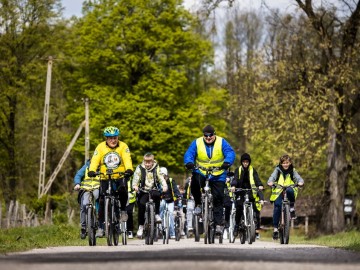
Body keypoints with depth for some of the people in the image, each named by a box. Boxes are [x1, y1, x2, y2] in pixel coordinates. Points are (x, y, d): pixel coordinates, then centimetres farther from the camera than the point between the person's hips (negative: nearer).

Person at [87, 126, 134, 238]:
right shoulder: (100, 147, -4)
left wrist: (129, 169, -39)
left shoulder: (123, 146, -6)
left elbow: (127, 159, -19)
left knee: (123, 189, -31)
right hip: (105, 178, 1)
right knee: (102, 201, -5)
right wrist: (91, 171, -34)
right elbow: (95, 160, -14)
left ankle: (123, 210, -4)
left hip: (120, 177, -1)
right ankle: (101, 226, 5)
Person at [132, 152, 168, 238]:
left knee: (156, 195, -35)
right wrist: (135, 186, -28)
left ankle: (157, 214, -16)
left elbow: (161, 178, -5)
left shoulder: (156, 169, 5)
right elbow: (136, 178, -5)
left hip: (153, 190, 0)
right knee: (141, 205, -22)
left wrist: (164, 186, -25)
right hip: (143, 192, 0)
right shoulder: (139, 169, 4)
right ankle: (141, 226, -6)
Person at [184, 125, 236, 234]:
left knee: (218, 199, -2)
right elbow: (189, 153, -8)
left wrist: (227, 162, -34)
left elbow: (230, 153, -12)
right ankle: (198, 204, -7)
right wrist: (189, 162, -31)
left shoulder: (221, 142, -2)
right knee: (195, 182, -33)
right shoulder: (197, 143, -1)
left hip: (218, 176, 0)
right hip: (201, 173, 0)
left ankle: (218, 224, 7)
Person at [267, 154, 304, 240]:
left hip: (289, 193, 0)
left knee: (289, 190, -36)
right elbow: (273, 176, -8)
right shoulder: (278, 170, 8)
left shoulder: (292, 171, 10)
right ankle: (275, 228, -14)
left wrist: (300, 182, -30)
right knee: (277, 207, -21)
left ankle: (292, 208, -15)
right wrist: (270, 182, -31)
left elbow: (298, 177, -6)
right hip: (278, 192, 0)